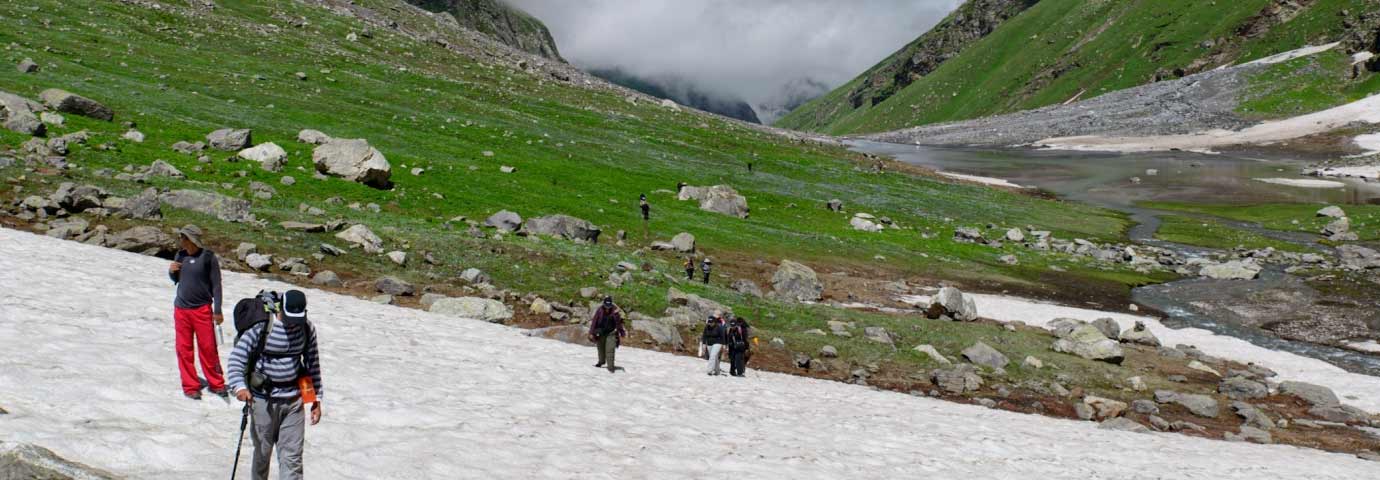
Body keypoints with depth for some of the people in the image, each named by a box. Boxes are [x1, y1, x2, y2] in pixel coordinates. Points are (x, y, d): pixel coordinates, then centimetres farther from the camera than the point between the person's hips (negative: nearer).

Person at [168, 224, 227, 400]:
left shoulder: (208, 258, -9)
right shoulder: (180, 256, 4)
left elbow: (216, 284, -6)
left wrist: (217, 311, -8)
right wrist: (171, 271, -5)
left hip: (202, 308, -4)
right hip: (181, 309, 4)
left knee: (208, 348, 1)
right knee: (184, 349, 6)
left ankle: (216, 383, 14)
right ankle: (190, 386, 15)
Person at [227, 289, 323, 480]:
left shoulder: (307, 329, 0)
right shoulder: (261, 328, -13)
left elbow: (312, 364, 10)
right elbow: (236, 357, -14)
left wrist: (316, 399, 10)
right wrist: (240, 386, -31)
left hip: (294, 400, 3)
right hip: (264, 400, -2)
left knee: (292, 457, -1)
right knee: (263, 452, 12)